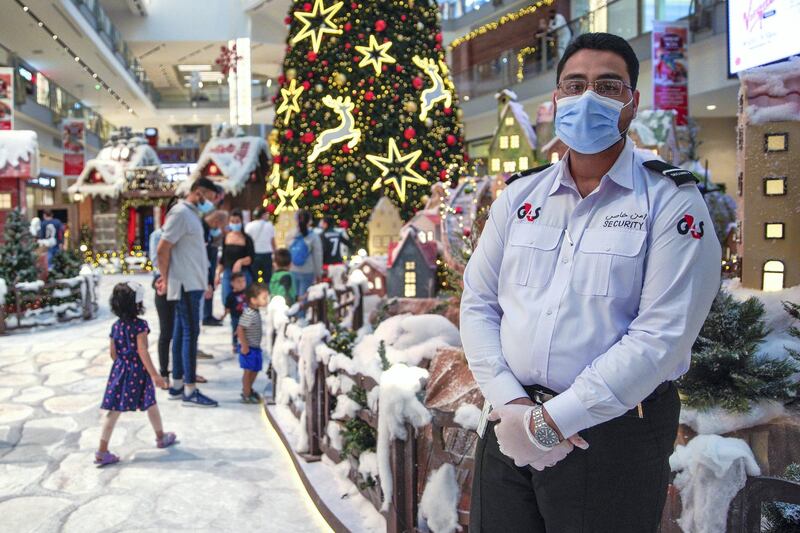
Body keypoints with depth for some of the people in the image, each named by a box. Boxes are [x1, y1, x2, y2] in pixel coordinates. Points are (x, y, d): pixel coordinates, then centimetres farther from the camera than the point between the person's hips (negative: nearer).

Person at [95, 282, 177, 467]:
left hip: (119, 370, 5)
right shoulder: (139, 325, -16)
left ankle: (102, 452, 2)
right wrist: (154, 375, -16)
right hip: (138, 371, -5)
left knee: (114, 410, 4)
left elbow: (113, 352, 10)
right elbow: (142, 352, -19)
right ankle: (161, 437, 33)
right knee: (150, 404, 15)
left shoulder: (116, 326, 4)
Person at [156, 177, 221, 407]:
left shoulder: (191, 213, 16)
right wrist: (166, 279, -8)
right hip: (187, 284, -9)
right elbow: (162, 249, -17)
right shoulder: (180, 212, -13)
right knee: (190, 333, -7)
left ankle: (177, 385, 20)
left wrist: (167, 277, 13)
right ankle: (190, 391, -2)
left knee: (182, 333, 12)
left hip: (192, 284, 9)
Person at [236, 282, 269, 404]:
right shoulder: (249, 314, -24)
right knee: (248, 371, 1)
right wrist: (244, 346, -24)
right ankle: (246, 395, 11)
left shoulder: (255, 312, 6)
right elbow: (240, 329, -27)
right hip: (249, 348, -9)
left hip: (255, 347, 9)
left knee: (255, 370, 18)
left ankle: (248, 389, 35)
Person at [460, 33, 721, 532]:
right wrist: (510, 403, -9)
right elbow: (478, 304, 5)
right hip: (511, 425, 4)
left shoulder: (672, 203, -6)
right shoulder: (519, 196, 7)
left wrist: (550, 422, -16)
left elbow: (662, 335, -15)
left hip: (613, 432, -3)